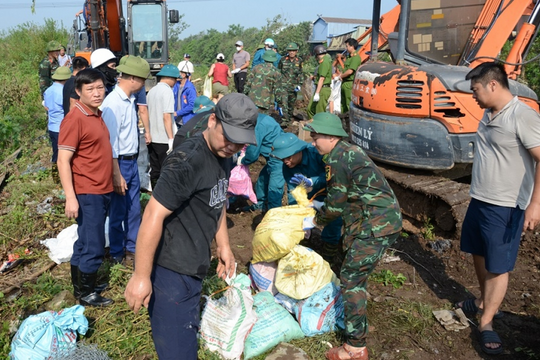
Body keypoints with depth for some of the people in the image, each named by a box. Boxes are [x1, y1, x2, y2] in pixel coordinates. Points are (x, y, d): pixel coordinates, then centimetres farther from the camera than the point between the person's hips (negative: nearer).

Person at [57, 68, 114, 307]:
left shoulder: (97, 114, 9)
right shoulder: (75, 119, -17)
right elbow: (63, 161, -20)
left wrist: (115, 178, 20)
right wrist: (70, 198, -23)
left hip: (103, 191, 8)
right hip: (88, 194, -8)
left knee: (86, 242, 19)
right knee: (93, 246, 1)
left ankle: (81, 285, 32)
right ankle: (85, 293, 18)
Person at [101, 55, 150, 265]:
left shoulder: (130, 100, 5)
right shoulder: (113, 103, -21)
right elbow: (110, 143, -21)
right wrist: (117, 175, -20)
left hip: (133, 161, 8)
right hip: (120, 163, -8)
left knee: (134, 210, 17)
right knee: (118, 212, 8)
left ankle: (133, 248, 32)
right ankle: (117, 254, 24)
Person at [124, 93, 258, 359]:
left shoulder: (222, 155, 4)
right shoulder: (187, 161, -25)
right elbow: (154, 215, -26)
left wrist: (223, 245, 18)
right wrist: (141, 275, -23)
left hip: (193, 267, 9)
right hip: (170, 268, -9)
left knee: (187, 335, 26)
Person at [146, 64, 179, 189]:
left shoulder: (152, 91, 11)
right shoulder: (167, 91, -11)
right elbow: (166, 117, -17)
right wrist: (171, 138, -16)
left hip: (152, 138, 8)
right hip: (164, 139, -7)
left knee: (155, 171, 13)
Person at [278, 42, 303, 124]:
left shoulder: (299, 61, 4)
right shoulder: (283, 60, -2)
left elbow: (300, 74, 11)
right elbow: (278, 71, 8)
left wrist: (299, 84, 3)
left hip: (293, 86, 3)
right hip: (284, 84, -3)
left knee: (292, 102, 14)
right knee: (284, 102, -15)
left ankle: (290, 116, 33)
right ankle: (285, 119, -15)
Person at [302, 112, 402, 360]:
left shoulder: (336, 158, -14)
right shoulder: (350, 150, 15)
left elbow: (336, 205, -10)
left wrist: (315, 221, 6)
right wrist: (321, 206, 23)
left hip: (376, 224, -11)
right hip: (385, 218, 11)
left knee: (351, 277, -7)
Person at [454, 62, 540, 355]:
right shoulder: (489, 114, 7)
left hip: (505, 207, -8)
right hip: (479, 200, 9)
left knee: (498, 265, 4)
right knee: (479, 254, 20)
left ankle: (486, 322, 16)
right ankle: (485, 302, 40)